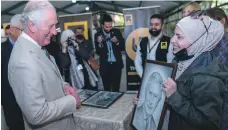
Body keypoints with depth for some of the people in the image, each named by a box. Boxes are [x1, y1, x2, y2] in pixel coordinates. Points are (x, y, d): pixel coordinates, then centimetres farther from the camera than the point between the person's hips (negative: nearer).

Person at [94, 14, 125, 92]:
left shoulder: (117, 32, 2)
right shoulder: (98, 35, -1)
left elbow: (123, 47, 1)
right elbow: (98, 52, -4)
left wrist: (117, 42, -18)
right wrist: (99, 43, -22)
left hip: (116, 64, 1)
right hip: (105, 66, 0)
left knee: (116, 88, 7)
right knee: (106, 88, 8)